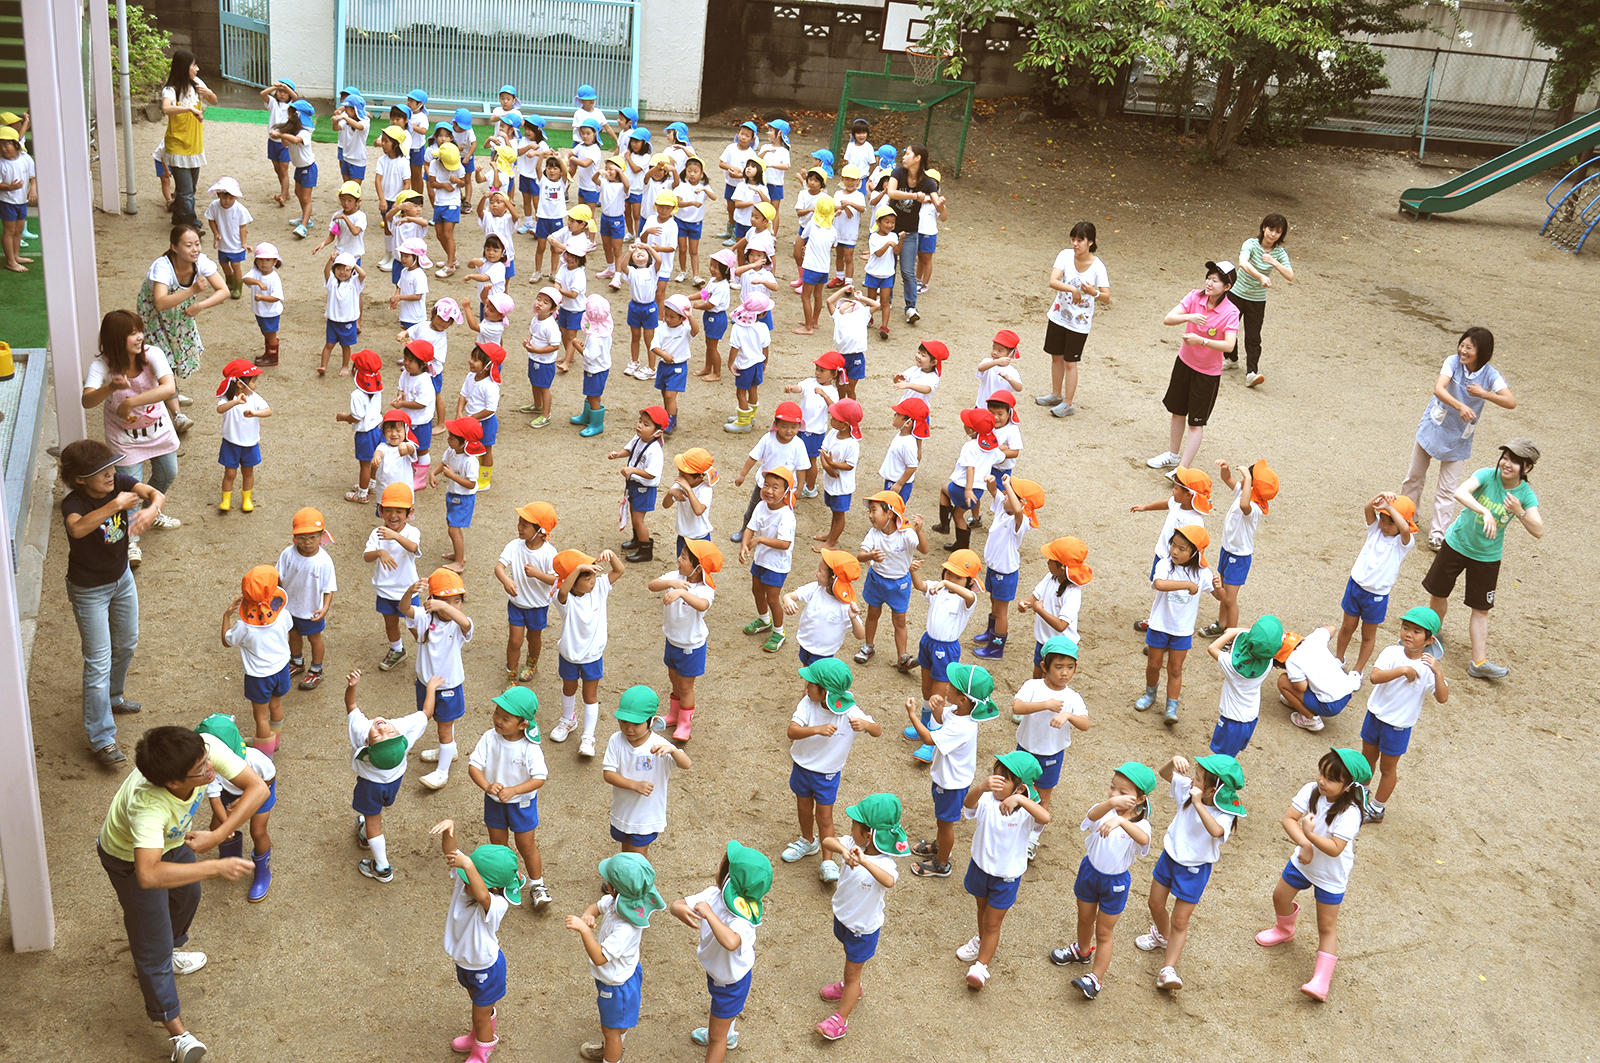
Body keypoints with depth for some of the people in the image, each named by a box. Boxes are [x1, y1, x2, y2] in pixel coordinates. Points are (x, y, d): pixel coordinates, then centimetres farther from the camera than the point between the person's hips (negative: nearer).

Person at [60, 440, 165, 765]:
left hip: (122, 579, 7)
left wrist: (150, 509, -48)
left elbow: (156, 494, -26)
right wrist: (112, 506, -60)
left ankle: (111, 698, 52)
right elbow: (77, 528, -51)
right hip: (89, 591, -7)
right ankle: (102, 740, 5)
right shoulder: (74, 502, -29)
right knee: (98, 662, -3)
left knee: (126, 644, 25)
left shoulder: (119, 482, -14)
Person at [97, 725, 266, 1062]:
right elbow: (148, 875, -58)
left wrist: (215, 837, -37)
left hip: (174, 839, 6)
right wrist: (216, 867, -53)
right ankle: (177, 1030, 23)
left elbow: (257, 788, -32)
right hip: (131, 859, -6)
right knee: (153, 945, 5)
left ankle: (164, 954, 61)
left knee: (186, 896, 31)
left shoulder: (206, 747, -37)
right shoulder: (148, 805, -49)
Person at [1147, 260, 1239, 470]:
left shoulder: (1230, 312, -21)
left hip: (1208, 373, -5)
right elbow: (1167, 319, -18)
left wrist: (1201, 340, -45)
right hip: (1184, 362, 5)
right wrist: (1188, 317, -37)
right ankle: (1173, 455, 40)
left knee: (1196, 422, 0)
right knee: (1178, 412, 21)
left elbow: (1229, 345, -33)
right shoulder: (1195, 297, -10)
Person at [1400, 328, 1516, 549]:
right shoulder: (1453, 362, -18)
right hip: (1433, 427, 1)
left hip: (1459, 438, -1)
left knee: (1447, 488, 3)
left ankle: (1438, 532, 15)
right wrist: (1460, 406, -51)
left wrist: (1484, 394, -41)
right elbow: (1439, 388, -35)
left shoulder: (1490, 375, -17)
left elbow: (1511, 402, -26)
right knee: (1415, 475, 15)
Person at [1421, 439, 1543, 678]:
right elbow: (1460, 492, -38)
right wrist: (1485, 512, -53)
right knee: (1438, 593, 12)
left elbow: (1538, 532, -21)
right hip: (1457, 543, -1)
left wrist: (1519, 512, -37)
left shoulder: (1526, 495, -13)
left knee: (1481, 609, 4)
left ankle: (1479, 662, 7)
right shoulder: (1487, 476, -19)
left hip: (1487, 557, 1)